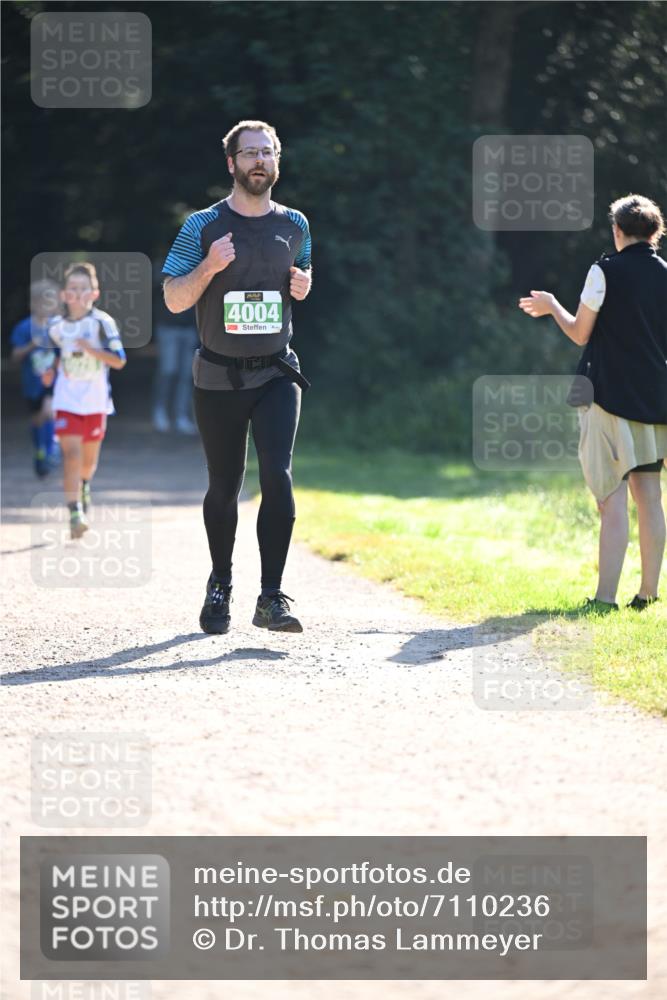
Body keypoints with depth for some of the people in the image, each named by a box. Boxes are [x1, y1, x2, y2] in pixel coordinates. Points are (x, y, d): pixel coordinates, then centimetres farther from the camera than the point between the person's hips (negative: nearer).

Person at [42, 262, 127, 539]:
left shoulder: (103, 322, -8)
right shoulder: (56, 327, 1)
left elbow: (119, 360, -12)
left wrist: (92, 349, -24)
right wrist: (52, 370, 4)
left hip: (95, 402, 0)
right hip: (66, 401, 0)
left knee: (89, 458, 13)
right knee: (71, 452, -16)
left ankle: (83, 485, 48)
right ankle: (75, 513, -19)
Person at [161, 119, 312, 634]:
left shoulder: (294, 225, 6)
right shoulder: (203, 226, -3)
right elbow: (174, 300, -4)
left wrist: (303, 284, -1)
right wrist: (210, 267, -21)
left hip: (276, 373, 1)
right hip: (219, 376, -1)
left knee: (278, 475, -17)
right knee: (224, 486, 9)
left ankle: (272, 597, -17)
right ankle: (220, 585, 31)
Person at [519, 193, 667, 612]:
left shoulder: (606, 271, -7)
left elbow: (580, 333, -2)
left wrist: (552, 306, 15)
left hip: (611, 395, -5)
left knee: (613, 499, -8)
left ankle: (606, 598, -12)